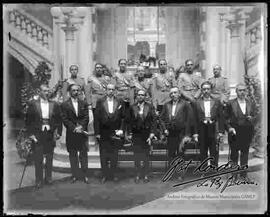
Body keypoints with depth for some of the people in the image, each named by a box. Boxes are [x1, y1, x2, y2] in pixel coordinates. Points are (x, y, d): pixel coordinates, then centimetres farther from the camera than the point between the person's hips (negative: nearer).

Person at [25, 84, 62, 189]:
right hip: (37, 135, -2)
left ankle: (48, 178, 22)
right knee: (38, 159, 3)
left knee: (49, 159, 10)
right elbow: (28, 120, 0)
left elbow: (59, 120, 7)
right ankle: (38, 180, 12)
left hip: (50, 135, 2)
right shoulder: (33, 104, -1)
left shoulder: (54, 105, 4)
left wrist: (58, 133, -1)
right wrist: (30, 133, -6)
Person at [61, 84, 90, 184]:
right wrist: (74, 128, -13)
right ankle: (75, 175, 13)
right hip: (71, 134, -1)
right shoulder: (64, 105, 3)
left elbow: (86, 117, 3)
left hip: (82, 132, 1)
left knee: (83, 155, 3)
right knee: (73, 155, 5)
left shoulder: (84, 103, 10)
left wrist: (81, 127, -12)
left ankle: (85, 175, 9)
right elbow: (65, 119, -3)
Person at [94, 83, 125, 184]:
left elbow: (123, 117, 4)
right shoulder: (100, 102, 0)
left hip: (115, 133, 1)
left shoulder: (120, 102, 3)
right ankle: (105, 175, 17)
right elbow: (96, 118, -2)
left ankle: (113, 174, 19)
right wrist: (97, 132, -7)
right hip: (103, 134, -1)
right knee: (103, 156, 6)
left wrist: (121, 129, -7)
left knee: (114, 156, 7)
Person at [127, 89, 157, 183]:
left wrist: (151, 134, -9)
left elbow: (154, 120, -2)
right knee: (137, 155, 4)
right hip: (136, 134, 1)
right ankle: (138, 175, 14)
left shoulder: (150, 107, -1)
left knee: (146, 155, 5)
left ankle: (145, 175, 15)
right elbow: (130, 121, 5)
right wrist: (130, 133, -1)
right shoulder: (132, 107, 3)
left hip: (146, 133, -1)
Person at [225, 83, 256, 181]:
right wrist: (229, 127, -14)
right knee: (234, 152, 4)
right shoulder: (231, 103, 0)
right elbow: (226, 118, -1)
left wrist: (251, 119, -8)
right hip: (235, 131, -2)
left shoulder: (251, 104, 10)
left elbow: (254, 117, 14)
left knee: (245, 152, 7)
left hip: (247, 132, 3)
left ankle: (243, 173, 18)